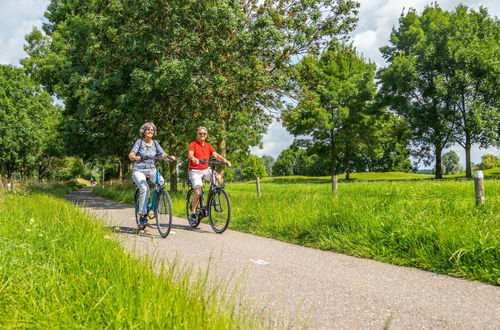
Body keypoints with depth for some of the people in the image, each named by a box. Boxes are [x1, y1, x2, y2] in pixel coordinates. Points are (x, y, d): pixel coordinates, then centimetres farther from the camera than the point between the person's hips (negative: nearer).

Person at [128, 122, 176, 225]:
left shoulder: (155, 143, 10)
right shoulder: (139, 141, -1)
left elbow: (162, 154, 1)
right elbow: (130, 155, -11)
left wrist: (170, 156, -21)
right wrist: (135, 157, -34)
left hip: (151, 169, 3)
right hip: (139, 170, -3)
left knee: (161, 181, -28)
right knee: (144, 188, -29)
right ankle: (142, 215, -17)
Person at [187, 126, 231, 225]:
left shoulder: (208, 146, 11)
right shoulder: (193, 144, -3)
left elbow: (215, 155, -2)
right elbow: (190, 155, -20)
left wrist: (225, 160, -20)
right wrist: (194, 159, -44)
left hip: (206, 170, 4)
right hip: (195, 171, -4)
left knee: (219, 177, -24)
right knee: (198, 192, -20)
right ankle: (193, 213, -2)